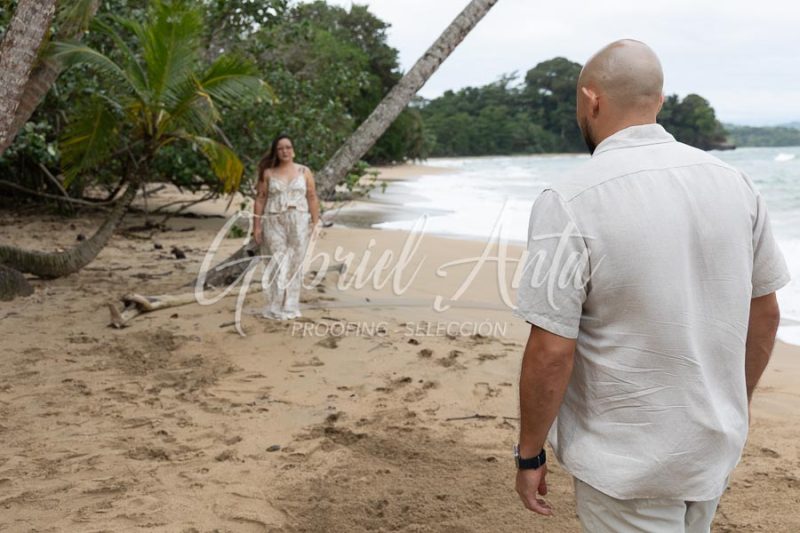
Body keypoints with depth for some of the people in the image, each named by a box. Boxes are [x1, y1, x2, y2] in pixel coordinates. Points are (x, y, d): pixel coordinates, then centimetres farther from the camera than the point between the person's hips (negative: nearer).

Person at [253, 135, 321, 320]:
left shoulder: (304, 172, 7)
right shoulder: (268, 173, 5)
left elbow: (312, 198, 5)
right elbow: (260, 200, 3)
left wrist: (315, 221, -4)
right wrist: (257, 226, -3)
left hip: (299, 222, 1)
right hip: (274, 223, -1)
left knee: (295, 264, 3)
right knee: (277, 264, -4)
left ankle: (291, 307, 11)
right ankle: (276, 308, 3)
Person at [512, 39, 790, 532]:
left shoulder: (569, 202, -20)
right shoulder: (735, 183, -3)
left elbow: (551, 351, -20)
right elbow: (766, 313, 6)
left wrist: (530, 454, -6)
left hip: (627, 464, -5)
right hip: (717, 446, 6)